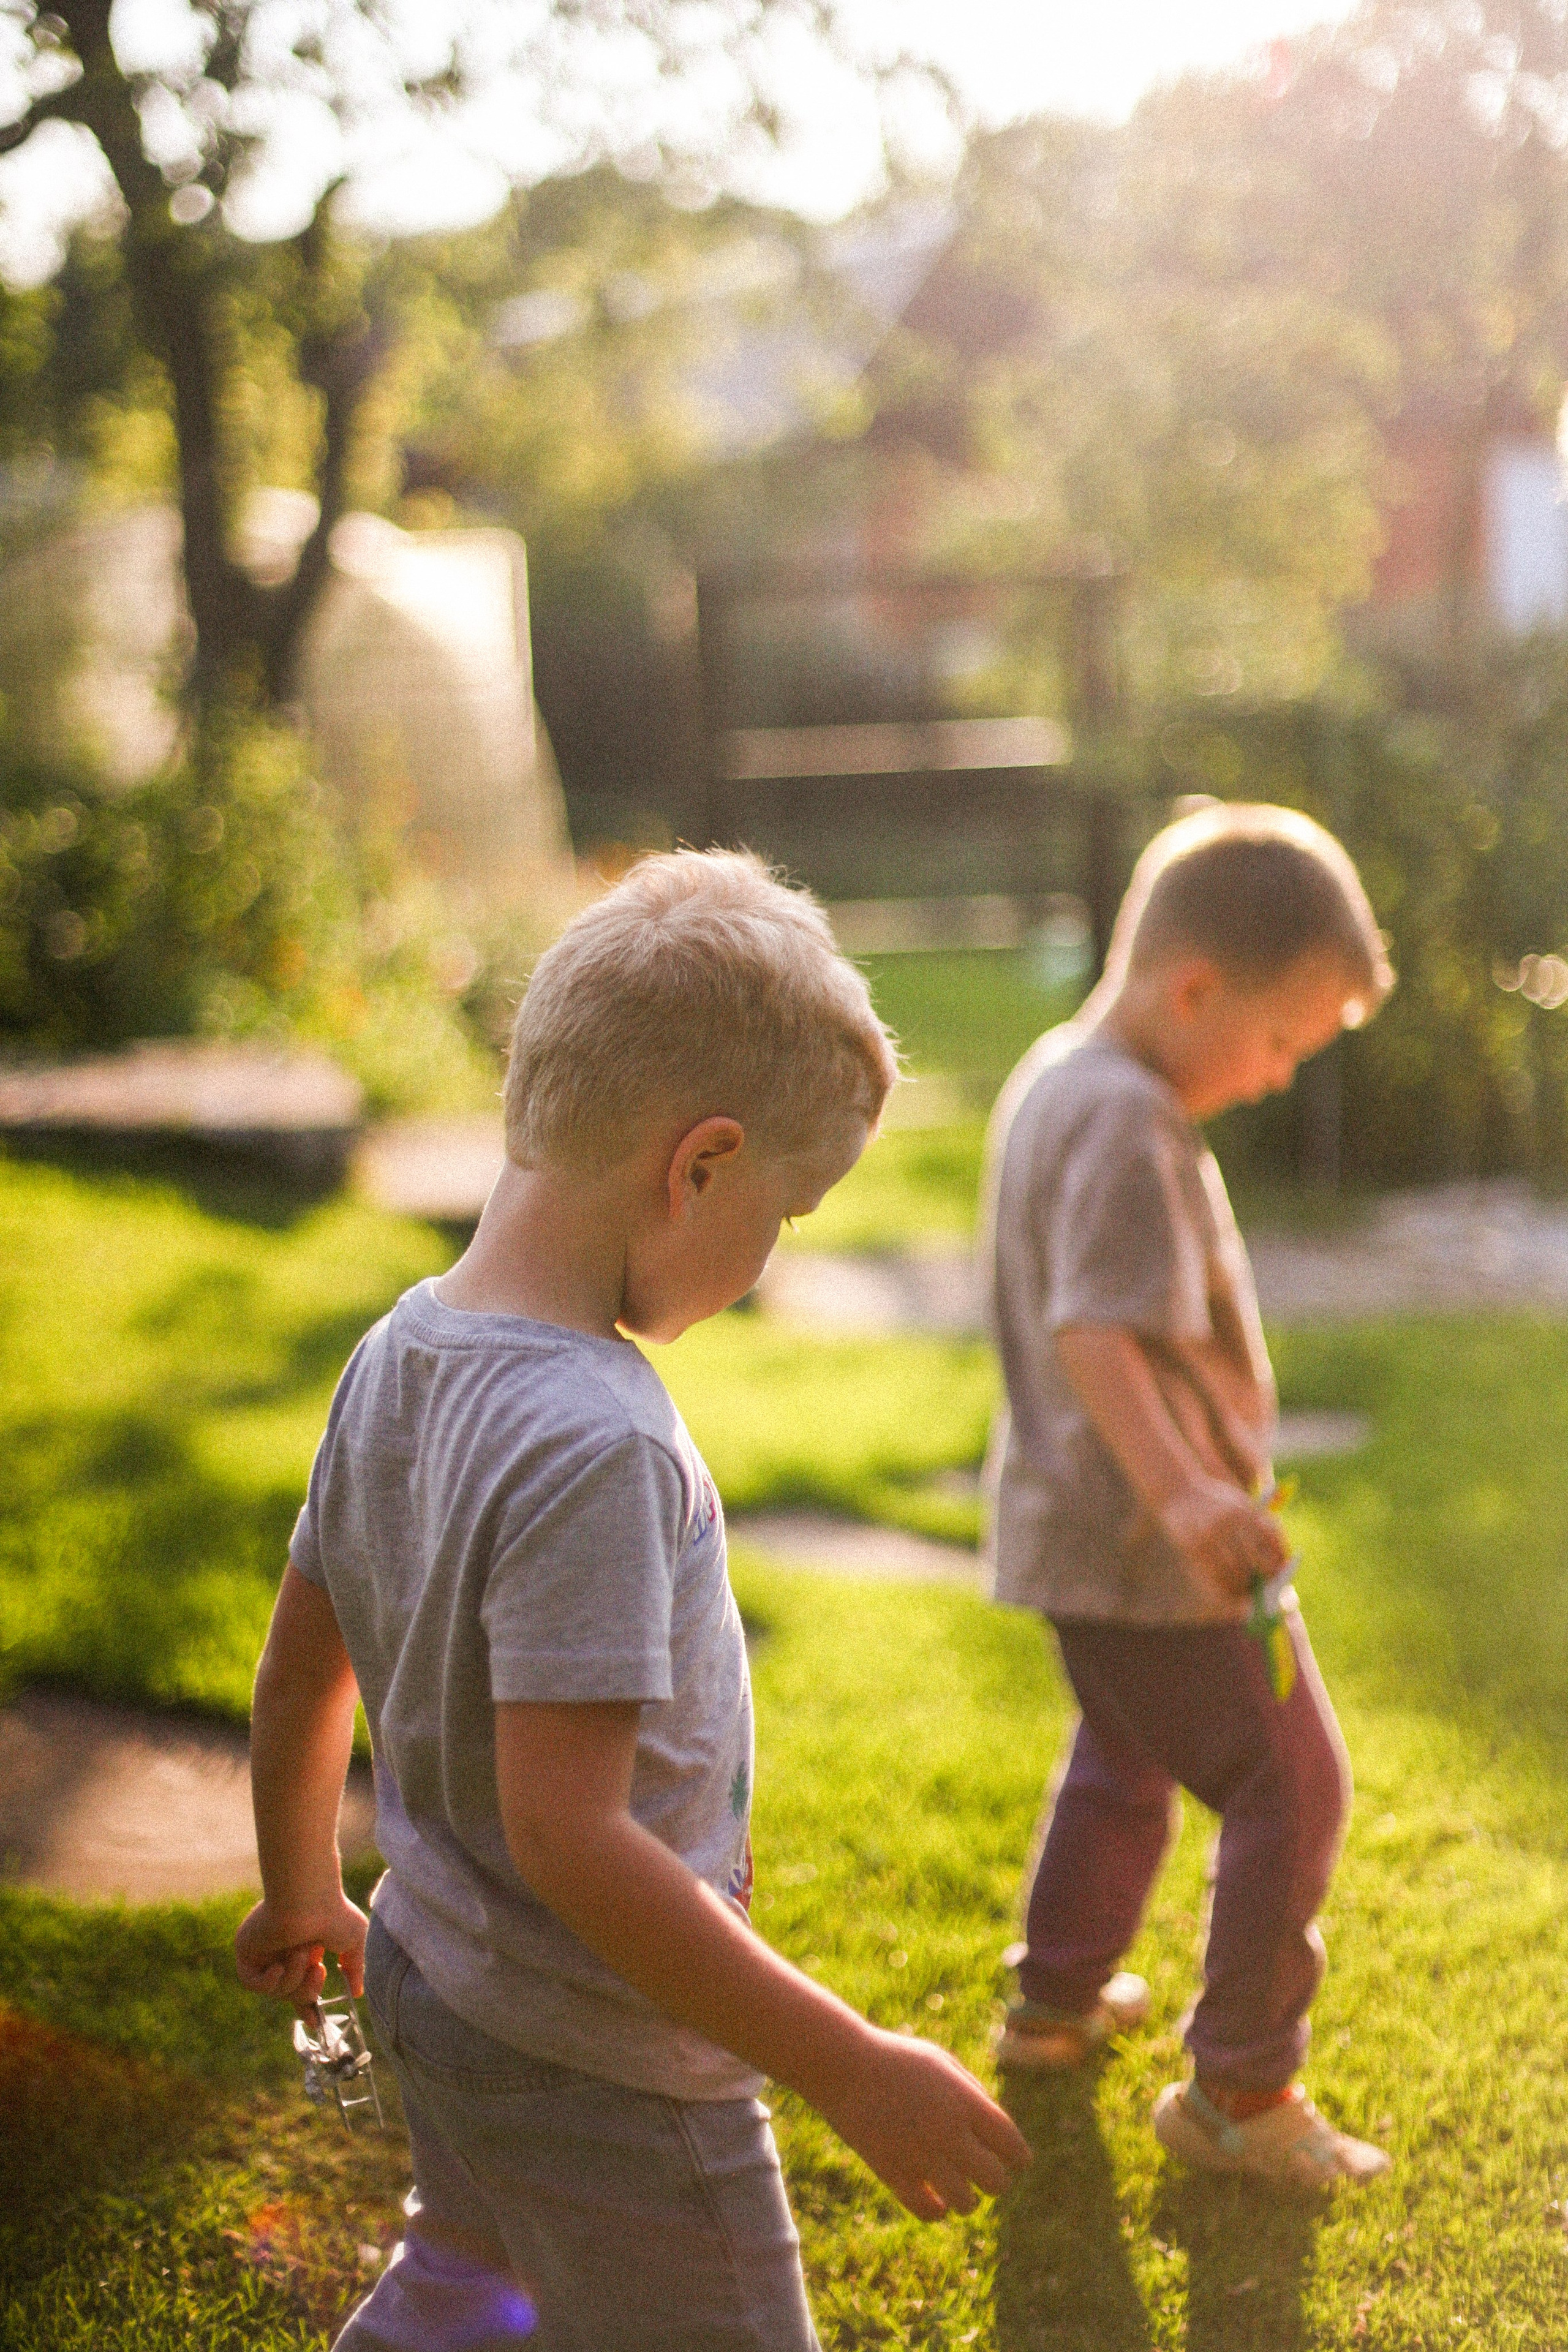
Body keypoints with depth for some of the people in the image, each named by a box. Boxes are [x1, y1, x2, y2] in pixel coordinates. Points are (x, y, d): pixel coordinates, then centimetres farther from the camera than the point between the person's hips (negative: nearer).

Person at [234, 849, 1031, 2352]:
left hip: (438, 1986, 9)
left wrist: (301, 1890, 26)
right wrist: (849, 2071, -28)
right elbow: (565, 1830, -32)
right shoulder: (593, 1447, -30)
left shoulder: (400, 1357, -2)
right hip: (603, 2068, -9)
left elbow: (300, 1667, 9)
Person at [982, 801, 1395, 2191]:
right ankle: (1240, 2089, 7)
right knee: (1290, 1787, 0)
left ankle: (1057, 2000, 42)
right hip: (1154, 1552, -10)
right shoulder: (1127, 1122, -23)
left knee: (1125, 1762, 27)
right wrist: (1182, 1491, -42)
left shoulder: (1055, 1079, 9)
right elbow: (1094, 1334, -32)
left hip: (1074, 1530, 10)